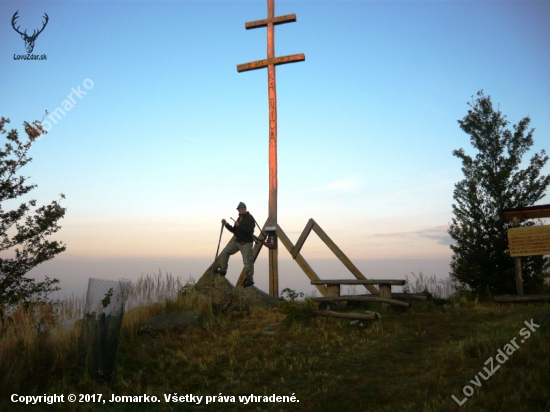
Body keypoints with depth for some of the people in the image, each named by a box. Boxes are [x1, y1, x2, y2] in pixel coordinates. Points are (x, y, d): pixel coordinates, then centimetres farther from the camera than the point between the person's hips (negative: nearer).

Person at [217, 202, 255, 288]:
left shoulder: (249, 218, -10)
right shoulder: (240, 218, 17)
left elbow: (250, 230, -25)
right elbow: (234, 230, 20)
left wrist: (239, 225, -23)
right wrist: (226, 224, 7)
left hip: (246, 242, -9)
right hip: (237, 241, 9)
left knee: (248, 261, -10)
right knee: (224, 253, 3)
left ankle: (250, 279, -1)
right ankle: (222, 270, 13)